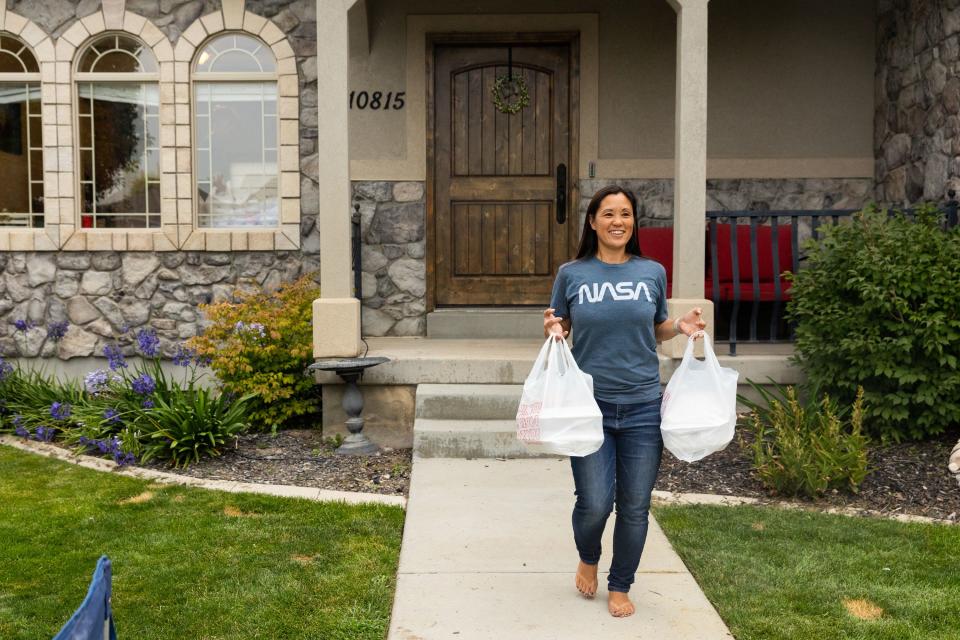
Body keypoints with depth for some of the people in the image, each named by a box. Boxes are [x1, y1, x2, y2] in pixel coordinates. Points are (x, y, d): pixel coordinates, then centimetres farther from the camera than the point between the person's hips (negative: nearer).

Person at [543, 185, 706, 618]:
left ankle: (620, 586, 29)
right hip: (590, 405, -1)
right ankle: (588, 558, 31)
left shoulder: (652, 272, 4)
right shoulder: (571, 274, 0)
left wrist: (681, 326, -5)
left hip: (642, 407, 2)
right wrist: (552, 331, -12)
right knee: (594, 503, -3)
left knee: (634, 507, 7)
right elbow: (560, 330, 10)